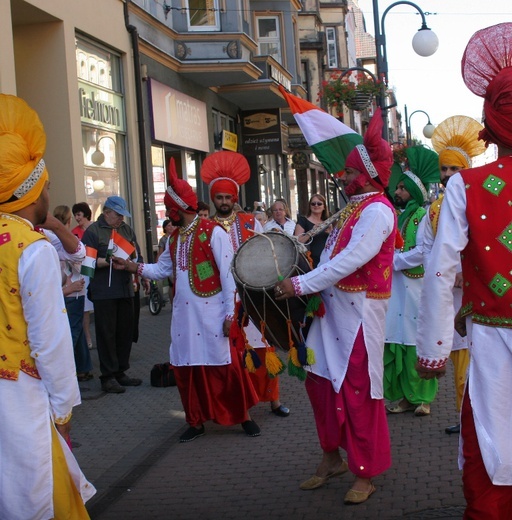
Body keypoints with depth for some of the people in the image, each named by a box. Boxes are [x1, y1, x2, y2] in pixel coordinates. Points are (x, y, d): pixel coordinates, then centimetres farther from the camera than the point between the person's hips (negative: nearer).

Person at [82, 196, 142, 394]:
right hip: (103, 291, -6)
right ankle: (108, 376, 3)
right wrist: (110, 262, -20)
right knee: (107, 333, -2)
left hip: (125, 289, 6)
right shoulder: (93, 231, -4)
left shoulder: (126, 229, 15)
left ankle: (120, 372, 20)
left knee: (125, 332, 9)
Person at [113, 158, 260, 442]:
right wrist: (132, 266, 6)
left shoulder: (213, 232, -11)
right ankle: (196, 421, 22)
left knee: (225, 366, 0)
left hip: (212, 313, -7)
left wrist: (230, 313, -14)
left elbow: (228, 274, -12)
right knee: (187, 367, 9)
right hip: (184, 313, 7)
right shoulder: (174, 238, 12)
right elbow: (162, 269, 19)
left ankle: (243, 416, 16)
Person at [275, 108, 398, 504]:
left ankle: (365, 475, 12)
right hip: (334, 306, 9)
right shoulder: (354, 208, 16)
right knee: (320, 379, 13)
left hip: (360, 311, -9)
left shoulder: (377, 211, -14)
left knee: (358, 390, -1)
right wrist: (307, 282, 4)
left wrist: (302, 285, -23)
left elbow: (351, 260, -24)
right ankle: (332, 458, 28)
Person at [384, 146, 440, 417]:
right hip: (393, 288, 6)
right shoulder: (396, 215, 15)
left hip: (414, 288, -6)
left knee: (415, 342, -1)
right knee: (394, 342, 4)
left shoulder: (424, 215, -4)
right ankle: (401, 395, 13)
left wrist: (392, 261, -13)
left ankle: (420, 397, 10)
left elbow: (422, 251, -17)